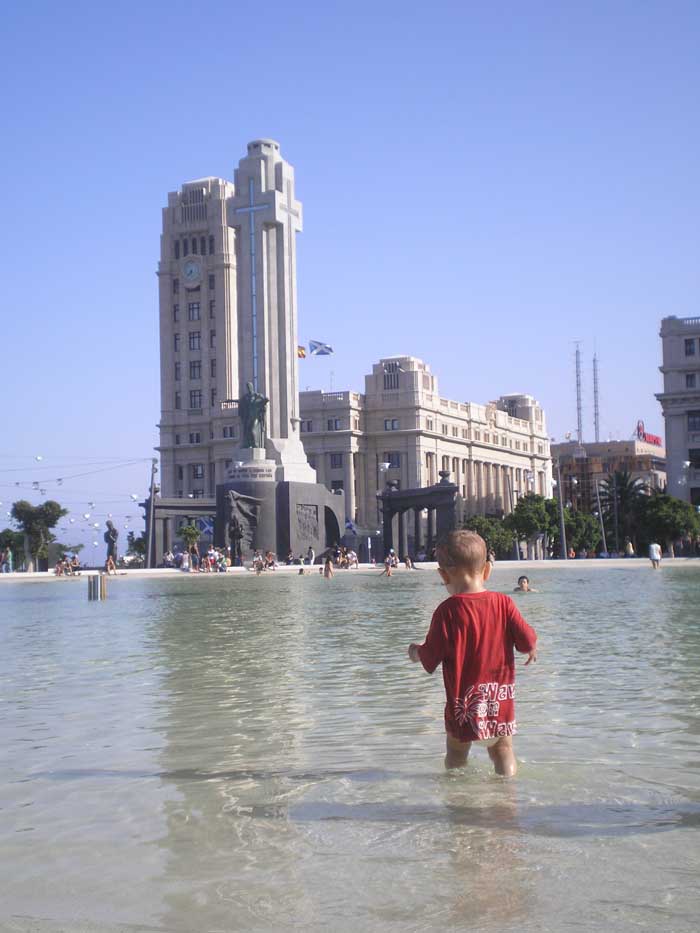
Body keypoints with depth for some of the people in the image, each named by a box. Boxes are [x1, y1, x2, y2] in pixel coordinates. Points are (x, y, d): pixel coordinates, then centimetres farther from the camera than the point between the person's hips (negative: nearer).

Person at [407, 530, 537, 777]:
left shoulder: (447, 610, -13)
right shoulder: (503, 603, -4)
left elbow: (431, 656, -11)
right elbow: (527, 640, -2)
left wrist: (416, 652, 12)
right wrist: (532, 650, 22)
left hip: (462, 699, -3)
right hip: (502, 696, 3)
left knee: (456, 752, 13)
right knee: (503, 748, 15)